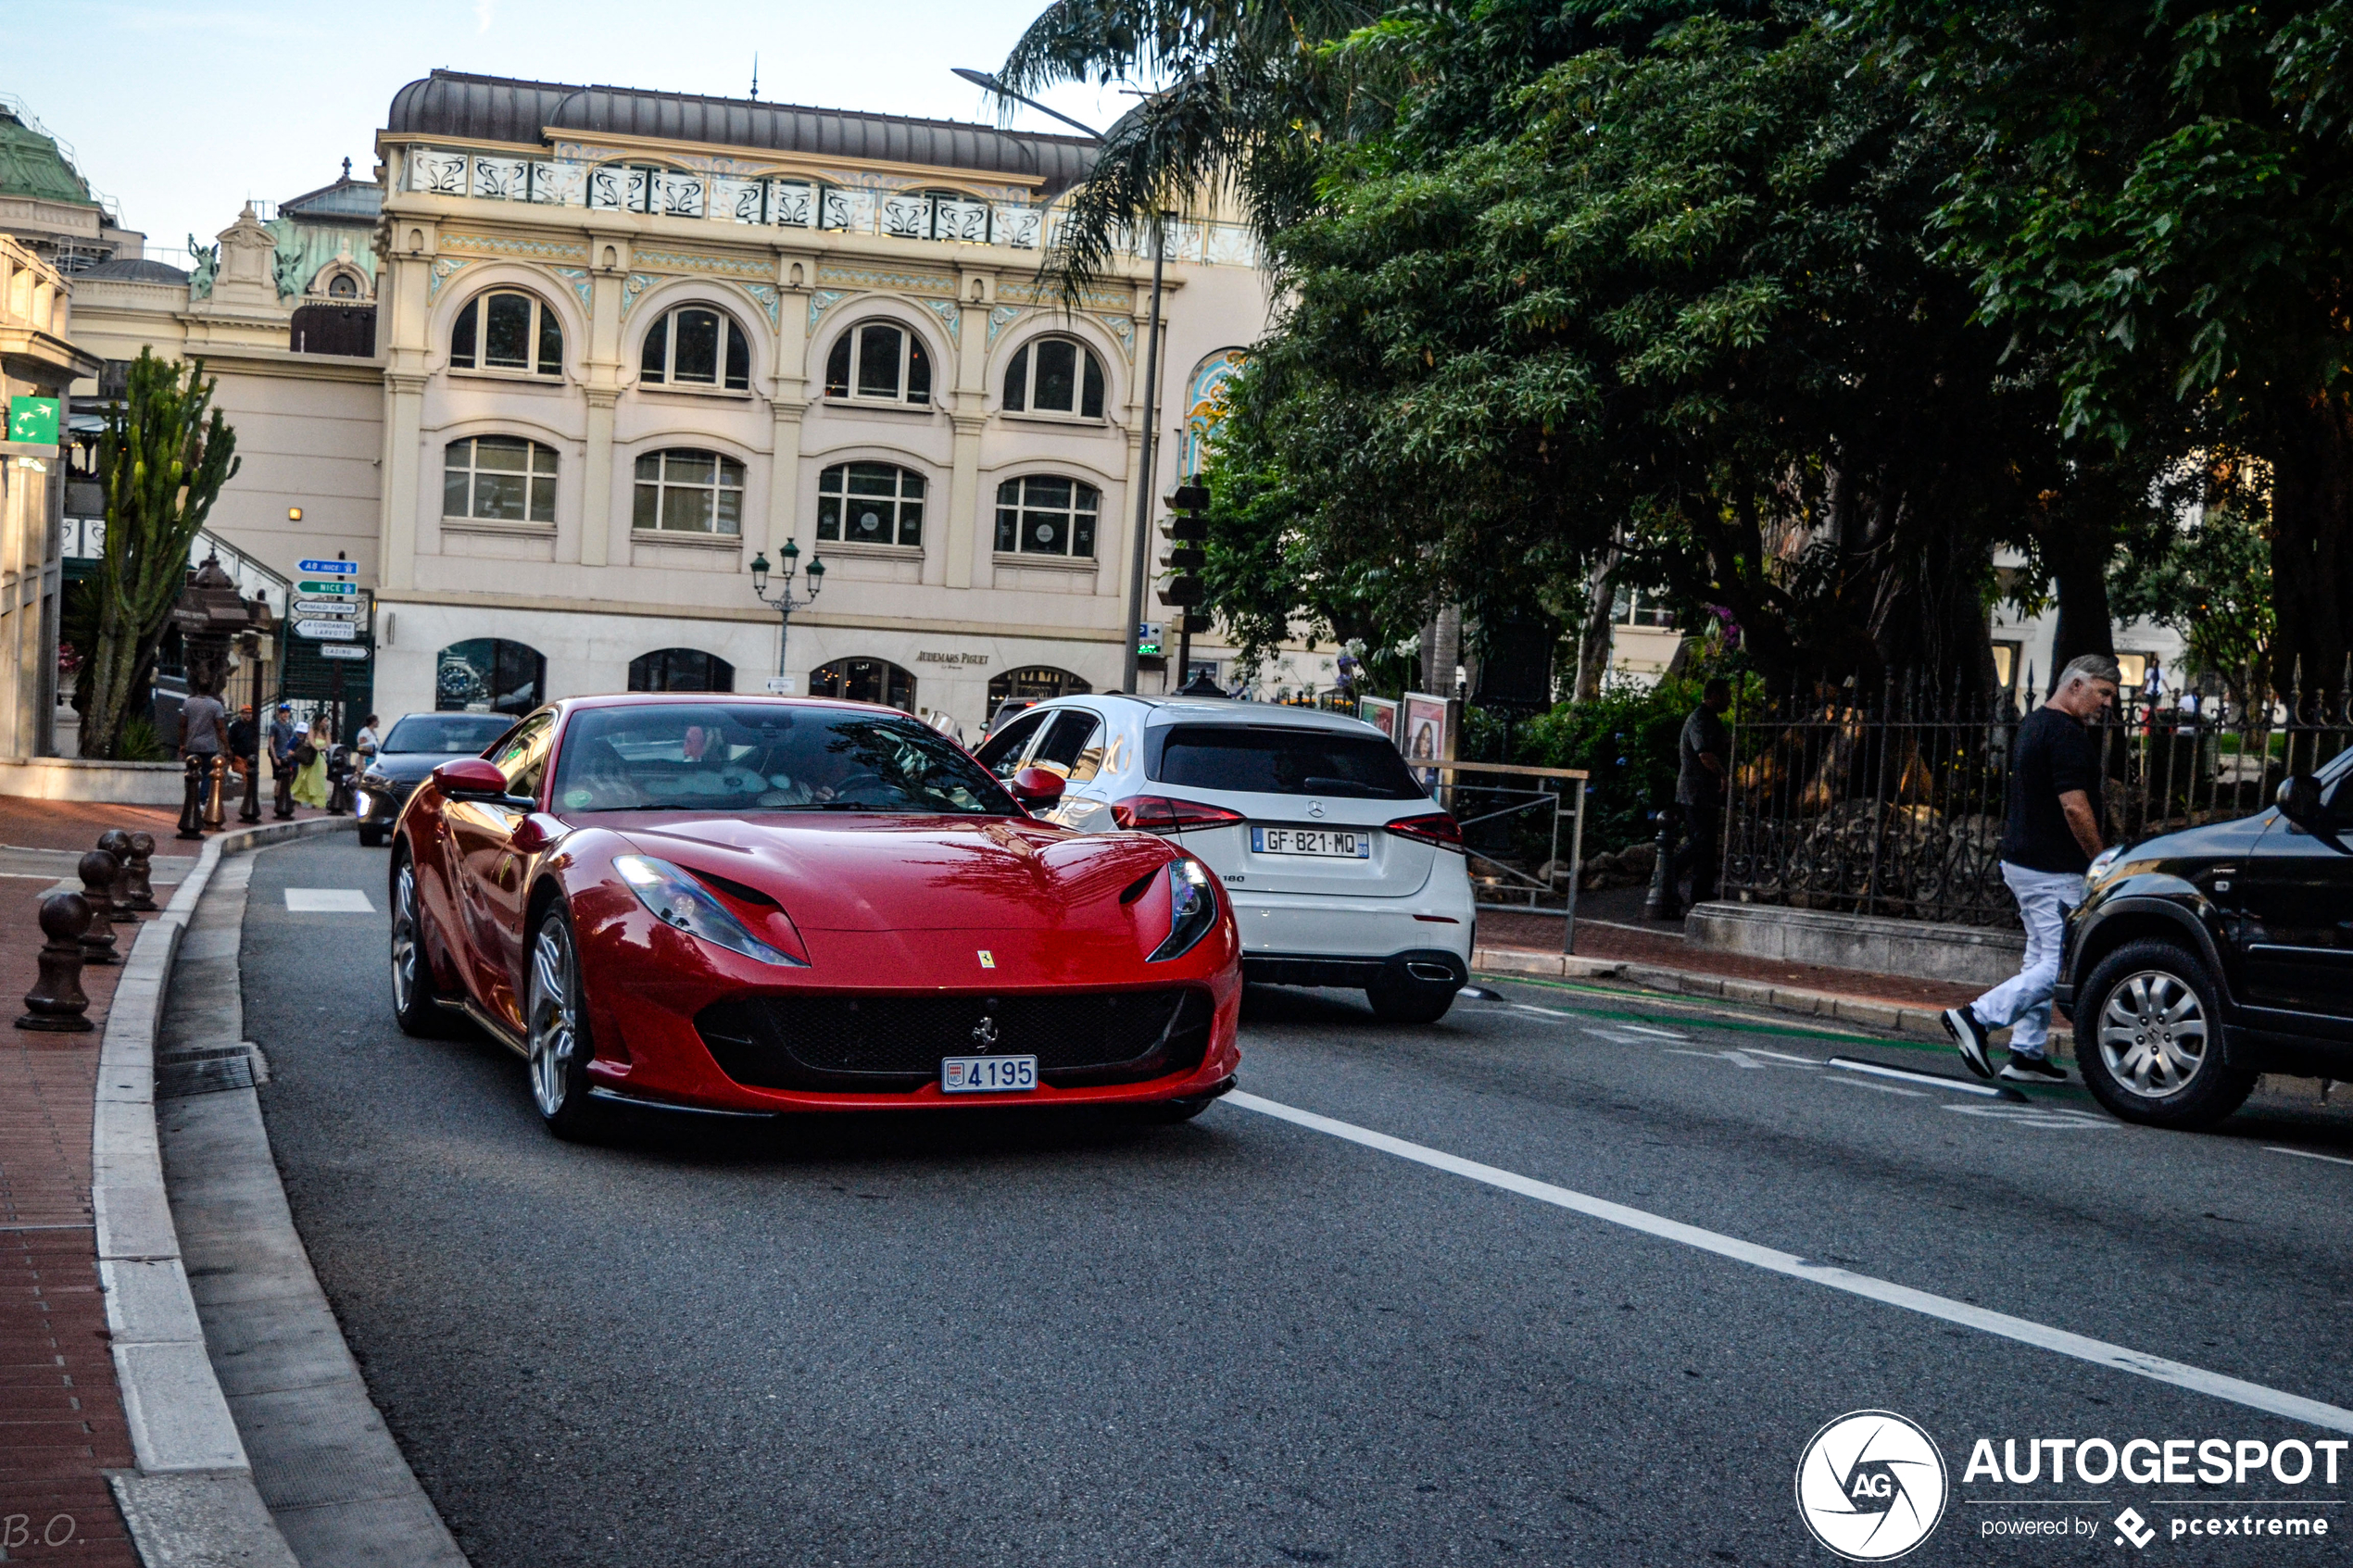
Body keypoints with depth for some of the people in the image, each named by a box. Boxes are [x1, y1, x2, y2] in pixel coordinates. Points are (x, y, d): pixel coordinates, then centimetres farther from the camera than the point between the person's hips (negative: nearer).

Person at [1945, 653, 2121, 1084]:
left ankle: (2028, 1053, 13)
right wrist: (2103, 863, -14)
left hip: (2022, 861, 10)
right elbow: (2075, 808, -21)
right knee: (2060, 966, -9)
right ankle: (1978, 1018, -12)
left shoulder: (2034, 724, 15)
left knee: (2041, 960, 13)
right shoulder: (2066, 734, -16)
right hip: (2054, 869, -10)